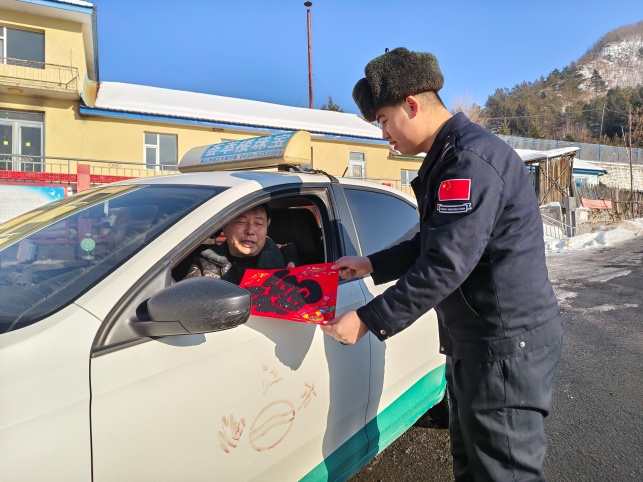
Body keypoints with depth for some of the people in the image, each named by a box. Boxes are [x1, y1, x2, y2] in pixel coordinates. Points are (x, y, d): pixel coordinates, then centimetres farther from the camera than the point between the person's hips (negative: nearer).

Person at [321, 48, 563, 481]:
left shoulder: (472, 159, -21)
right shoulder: (448, 156, 12)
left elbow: (445, 265, -26)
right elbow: (431, 245, 19)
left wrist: (368, 321, -19)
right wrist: (371, 265, 12)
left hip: (507, 344, -10)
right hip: (472, 340, 10)